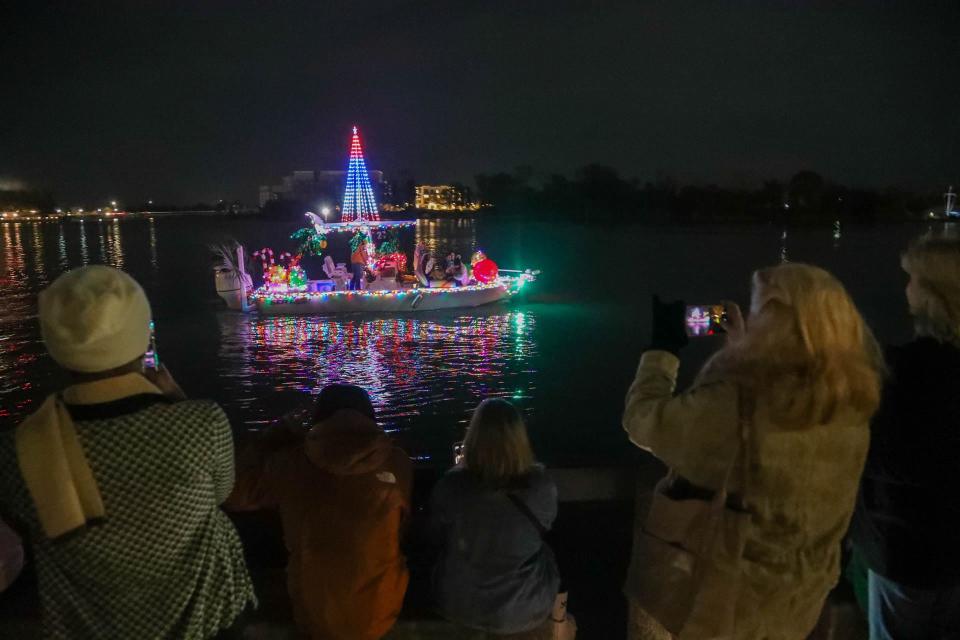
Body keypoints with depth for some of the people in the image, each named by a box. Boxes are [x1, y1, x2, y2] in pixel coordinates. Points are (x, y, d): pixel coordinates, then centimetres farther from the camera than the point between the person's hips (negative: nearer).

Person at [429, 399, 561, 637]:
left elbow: (438, 536, -4)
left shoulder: (449, 487, -25)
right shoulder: (541, 486, -24)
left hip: (458, 604, 1)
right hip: (525, 608, 0)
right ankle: (535, 630, 49)